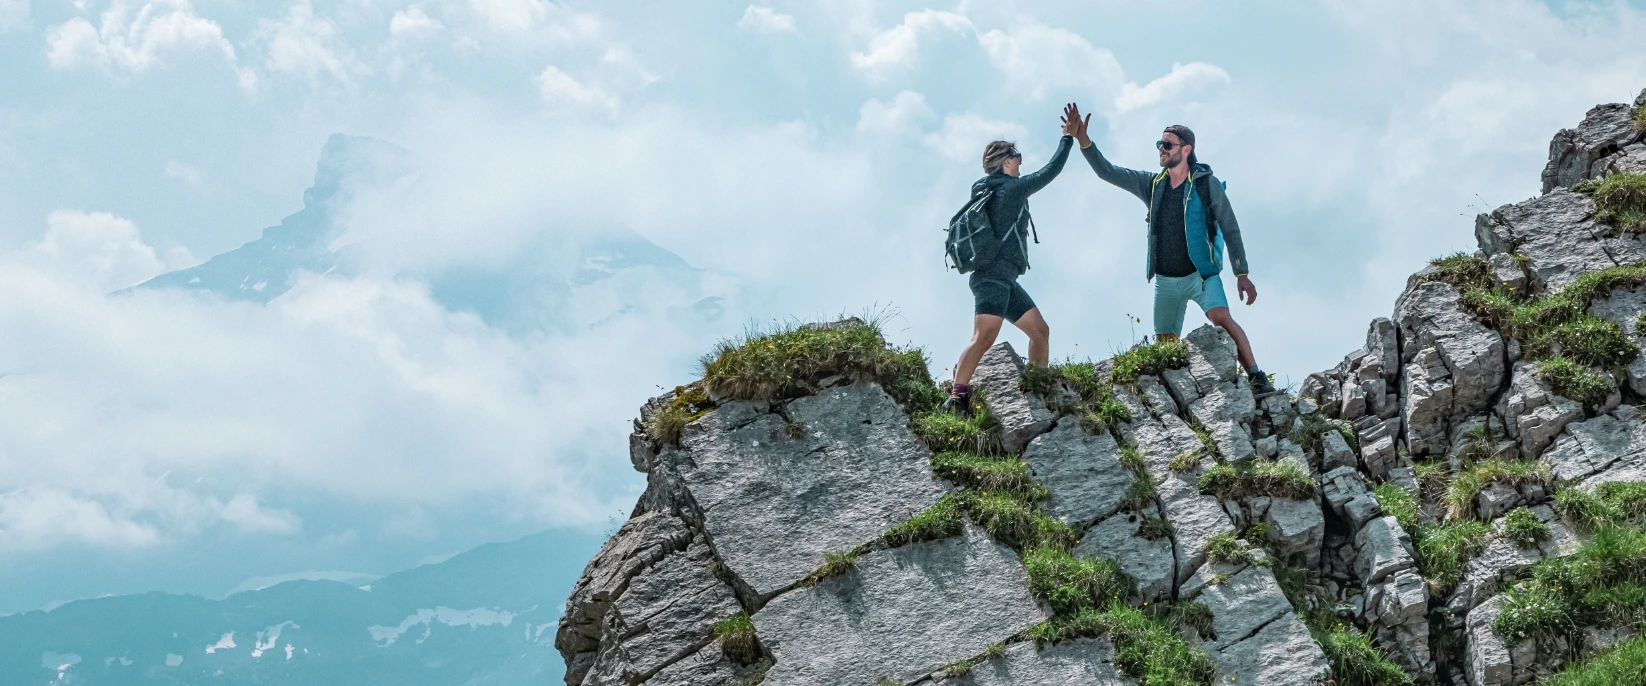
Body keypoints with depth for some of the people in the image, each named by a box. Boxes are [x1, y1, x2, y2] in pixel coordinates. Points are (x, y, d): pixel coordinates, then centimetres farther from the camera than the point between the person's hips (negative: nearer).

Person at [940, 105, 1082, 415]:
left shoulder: (984, 192, 18)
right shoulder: (1011, 187, -4)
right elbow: (1050, 171, -1)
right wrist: (1069, 136, 10)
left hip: (1004, 279, 10)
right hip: (994, 275, -10)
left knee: (1040, 331, 10)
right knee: (984, 337, -22)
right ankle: (956, 398, -30)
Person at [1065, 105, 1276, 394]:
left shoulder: (1207, 184, -6)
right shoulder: (1152, 184, 5)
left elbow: (1230, 230, -5)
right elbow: (1107, 172, 3)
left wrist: (1242, 275, -9)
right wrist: (1083, 141, -11)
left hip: (1202, 274, -5)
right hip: (1165, 281, 5)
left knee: (1221, 318, -28)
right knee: (1164, 347, 6)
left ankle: (1257, 378, -31)